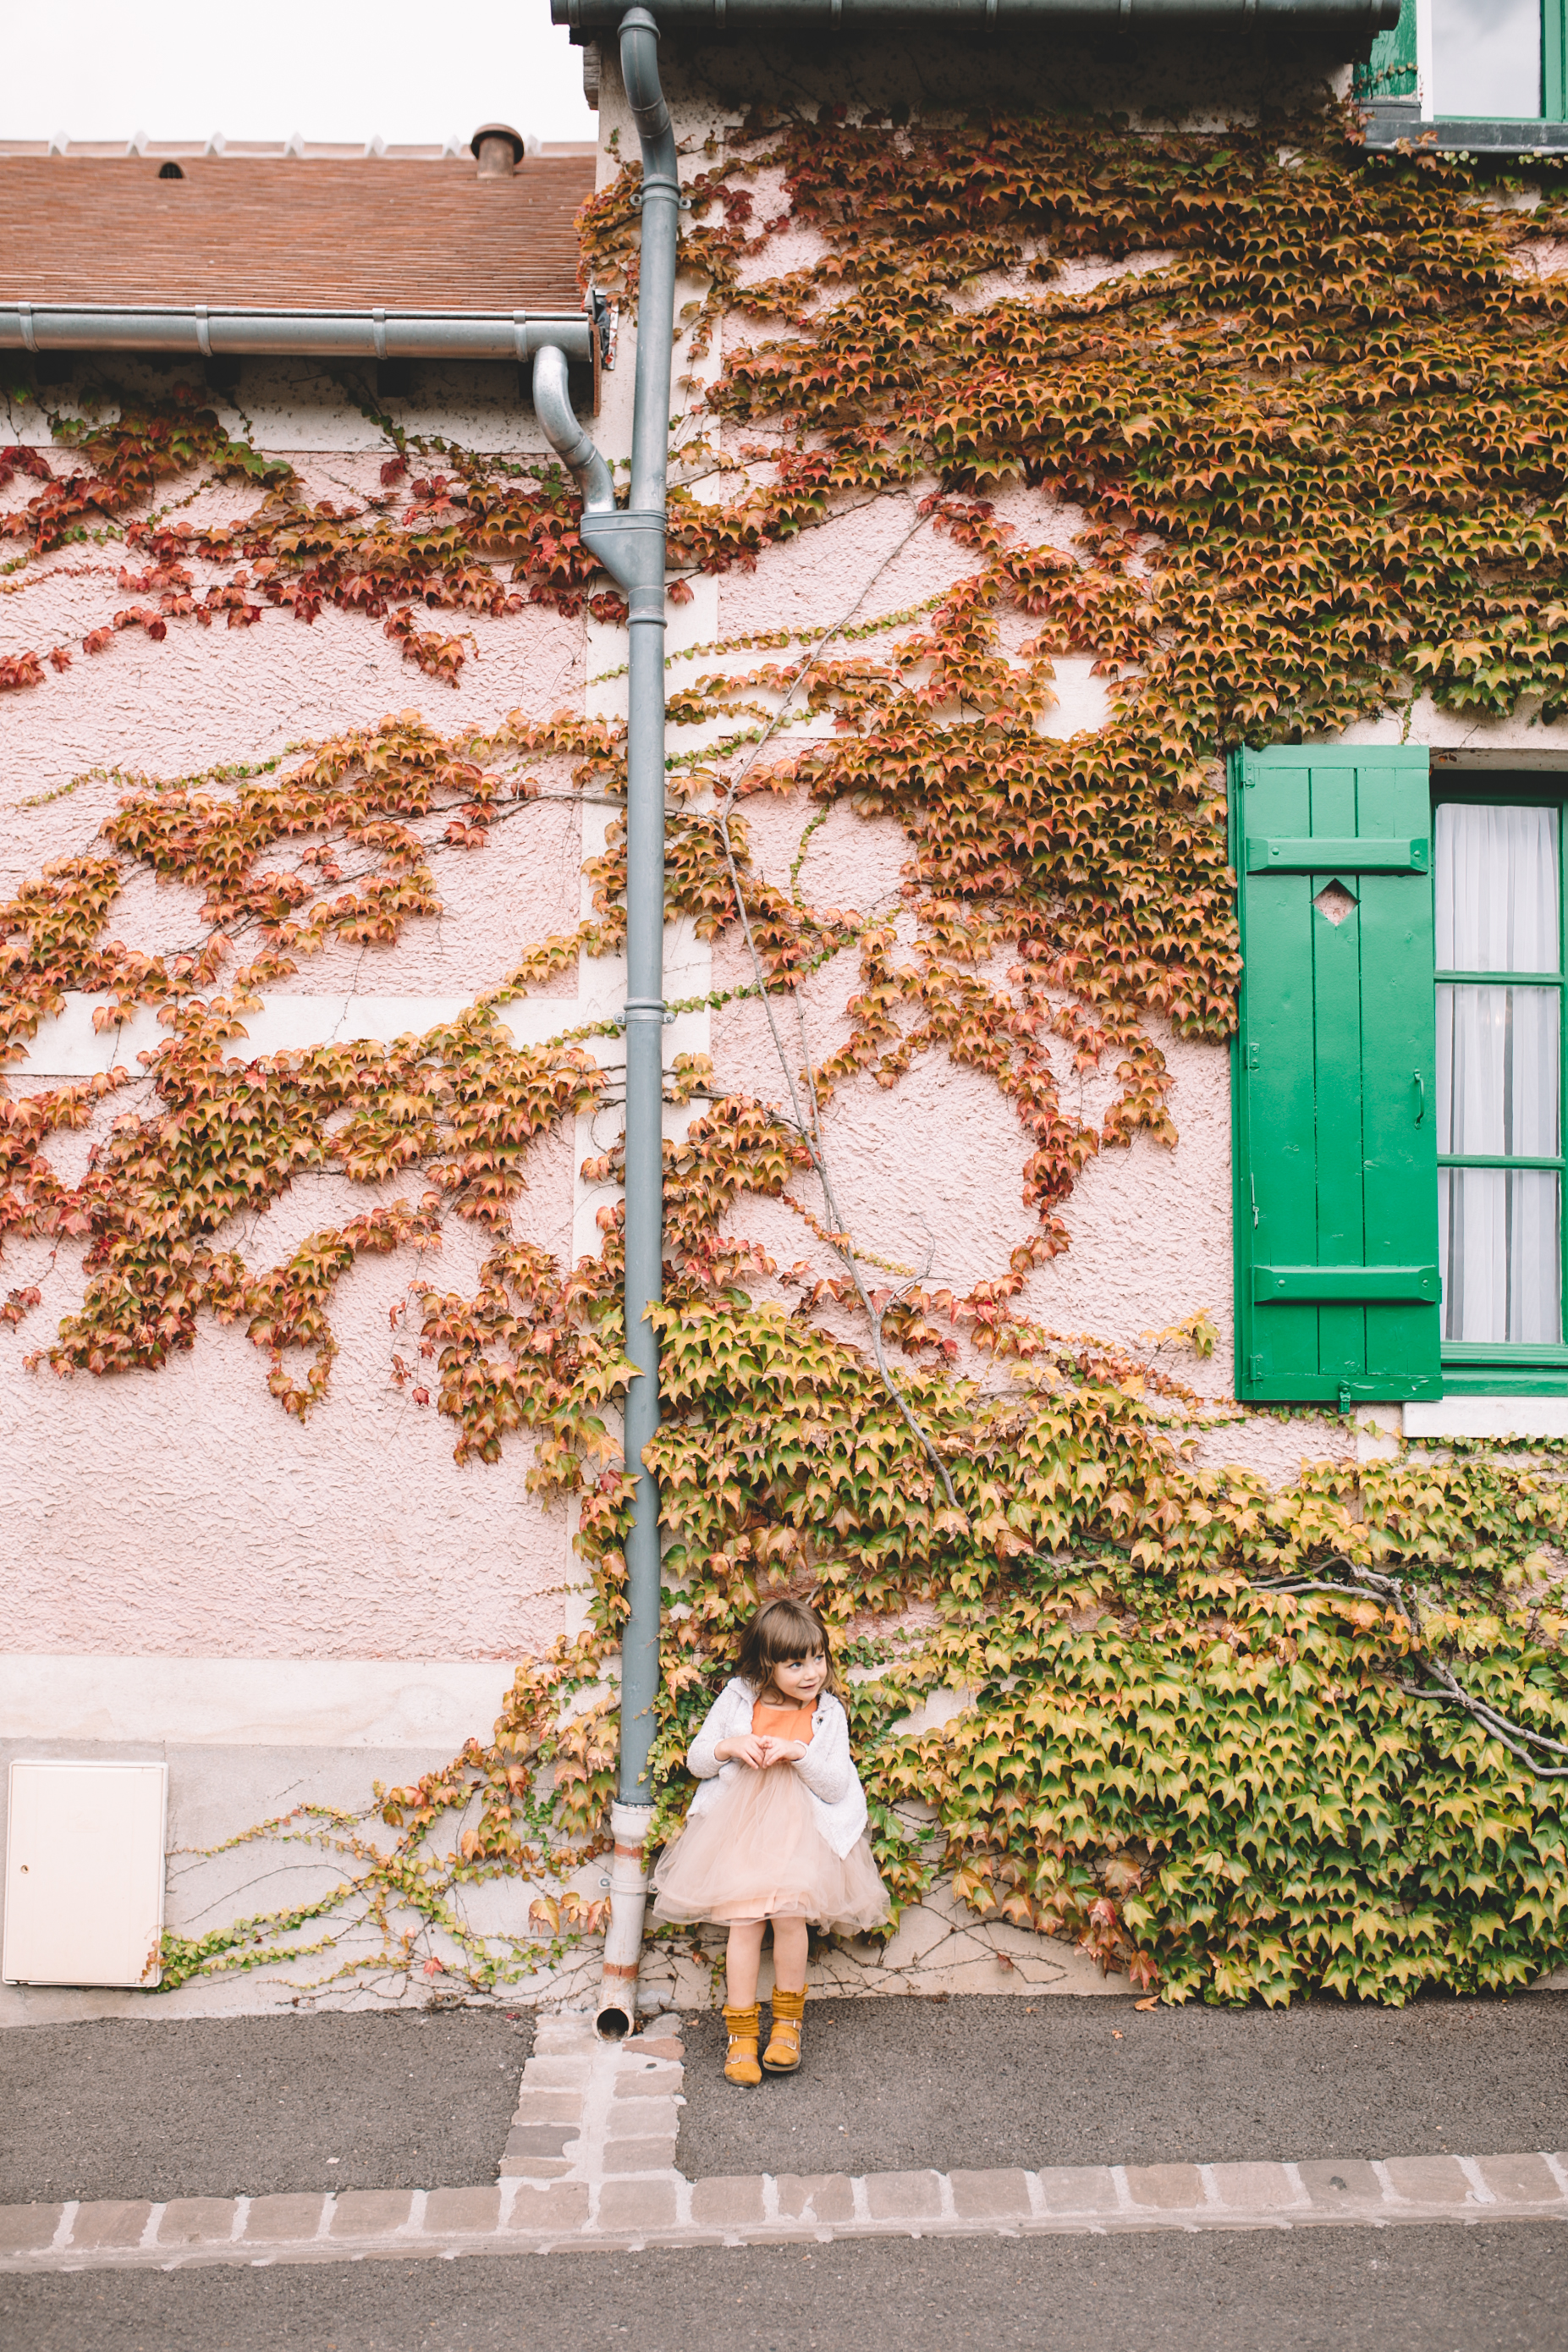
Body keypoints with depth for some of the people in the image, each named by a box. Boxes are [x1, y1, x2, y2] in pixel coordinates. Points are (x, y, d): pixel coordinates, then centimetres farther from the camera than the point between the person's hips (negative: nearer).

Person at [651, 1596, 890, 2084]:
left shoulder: (828, 1713, 1)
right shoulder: (738, 1698, 2)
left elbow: (837, 1787, -3)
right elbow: (696, 1759, 9)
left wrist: (799, 1753, -18)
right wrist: (729, 1746, -12)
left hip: (800, 1828, 0)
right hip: (738, 1823, 1)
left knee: (789, 1913, -18)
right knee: (744, 1919, -13)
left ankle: (787, 2019, 6)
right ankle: (742, 2033, 3)